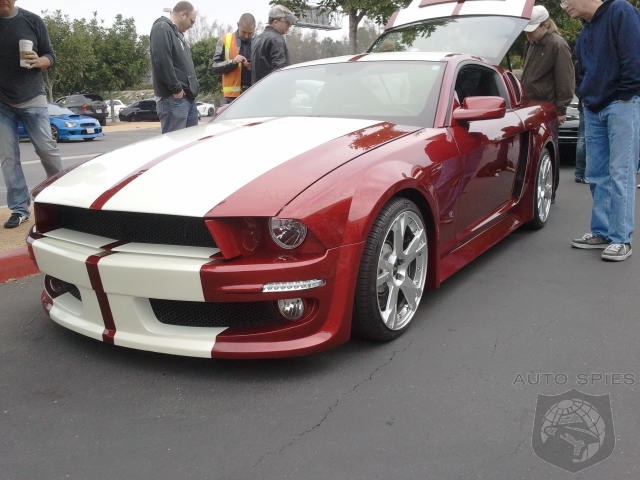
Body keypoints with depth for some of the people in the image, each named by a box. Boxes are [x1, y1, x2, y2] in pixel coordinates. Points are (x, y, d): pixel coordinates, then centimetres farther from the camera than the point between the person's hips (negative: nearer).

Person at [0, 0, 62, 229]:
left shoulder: (32, 21, 1)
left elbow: (50, 57, 5)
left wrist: (38, 61, -16)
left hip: (32, 99, -1)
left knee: (46, 148, -5)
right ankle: (19, 208, 5)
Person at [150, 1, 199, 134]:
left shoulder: (178, 33, 24)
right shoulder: (162, 28, -8)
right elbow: (162, 61, -20)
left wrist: (193, 88, 15)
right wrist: (176, 88, -18)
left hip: (189, 97, 10)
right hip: (174, 98, -10)